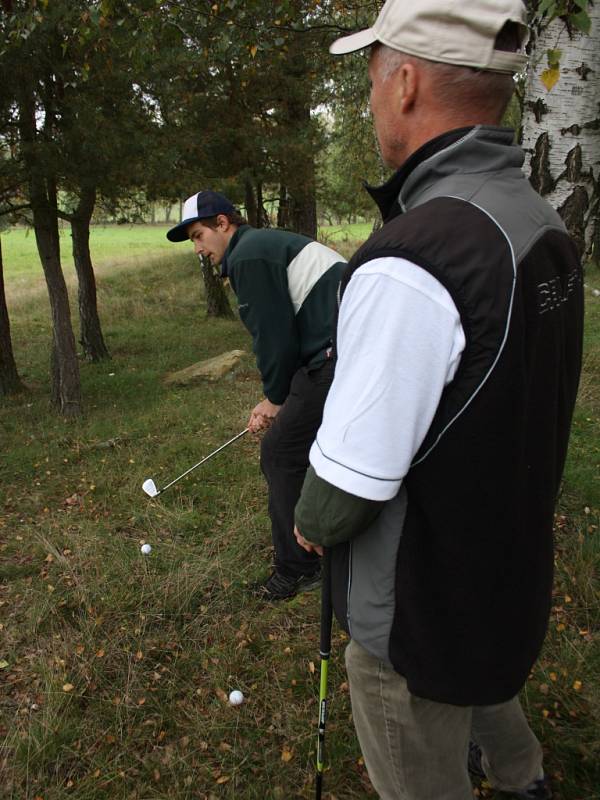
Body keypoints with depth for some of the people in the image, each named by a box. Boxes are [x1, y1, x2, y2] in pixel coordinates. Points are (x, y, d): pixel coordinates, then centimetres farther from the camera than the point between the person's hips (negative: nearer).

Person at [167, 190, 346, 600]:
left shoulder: (248, 256, -7)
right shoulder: (270, 243, 25)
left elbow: (275, 339, -12)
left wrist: (275, 398, 5)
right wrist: (277, 399, 20)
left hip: (338, 358, -10)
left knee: (281, 454, 3)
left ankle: (297, 568, 14)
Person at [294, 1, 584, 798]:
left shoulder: (409, 264, -33)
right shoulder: (546, 226, -4)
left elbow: (351, 480, -28)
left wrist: (311, 523, -6)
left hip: (420, 605, -8)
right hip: (514, 565, 9)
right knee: (479, 673, 37)